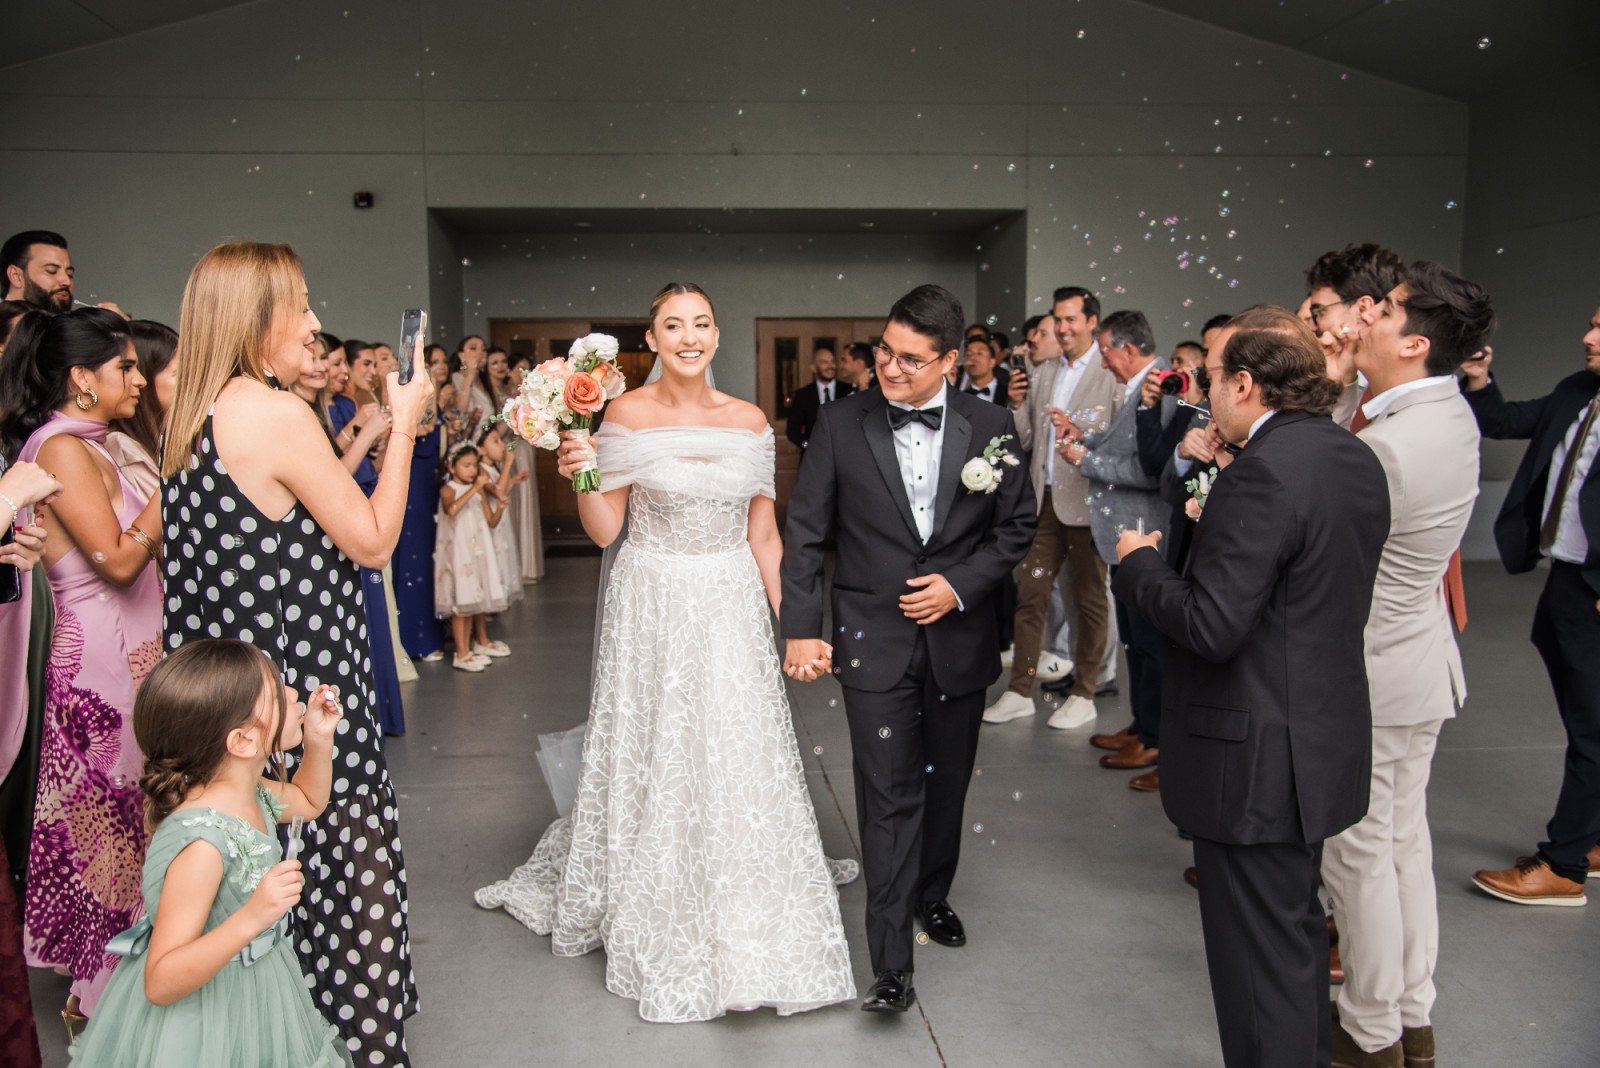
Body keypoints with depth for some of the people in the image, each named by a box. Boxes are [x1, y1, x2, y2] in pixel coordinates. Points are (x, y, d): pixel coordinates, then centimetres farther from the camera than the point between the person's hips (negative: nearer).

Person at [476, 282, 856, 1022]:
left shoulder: (750, 421, 2)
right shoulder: (626, 414, -5)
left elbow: (763, 534, 6)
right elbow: (605, 530, -2)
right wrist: (582, 478, -20)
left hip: (732, 608, 2)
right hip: (652, 607, -2)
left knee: (741, 760, 5)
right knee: (655, 762, 7)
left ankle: (747, 929, 27)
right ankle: (661, 930, 29)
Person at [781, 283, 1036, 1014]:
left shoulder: (990, 426, -4)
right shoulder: (842, 424, -7)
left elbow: (1016, 526, 3)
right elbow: (806, 534, -5)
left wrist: (961, 585, -11)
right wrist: (801, 629, -10)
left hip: (959, 638, 3)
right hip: (875, 642, -2)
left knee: (946, 784, 19)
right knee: (889, 797, -2)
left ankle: (932, 895, 44)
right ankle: (892, 962, 8)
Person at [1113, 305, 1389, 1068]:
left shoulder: (1262, 475, -24)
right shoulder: (1355, 459, 6)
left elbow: (1211, 627, -26)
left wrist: (1139, 561, -10)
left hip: (1255, 756, -10)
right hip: (1324, 739, 10)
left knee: (1261, 950, 5)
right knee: (1297, 926, 27)